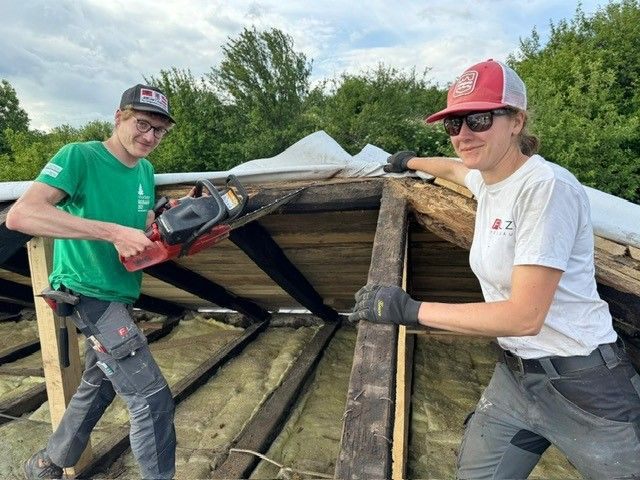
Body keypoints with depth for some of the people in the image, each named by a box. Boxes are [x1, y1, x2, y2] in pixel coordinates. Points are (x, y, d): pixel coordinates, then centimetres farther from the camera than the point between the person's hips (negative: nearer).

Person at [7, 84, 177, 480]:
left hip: (119, 297, 9)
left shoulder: (146, 171, 8)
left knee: (98, 389, 24)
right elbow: (20, 215, -28)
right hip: (88, 294, -9)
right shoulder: (79, 156, -15)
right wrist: (113, 232, -34)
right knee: (153, 398, -11)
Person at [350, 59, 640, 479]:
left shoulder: (547, 186, -22)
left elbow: (524, 316, -26)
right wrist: (411, 161, 47)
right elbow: (453, 167, 28)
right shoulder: (487, 179, 2)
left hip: (583, 385, -7)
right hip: (516, 374, 7)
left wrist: (410, 310, -22)